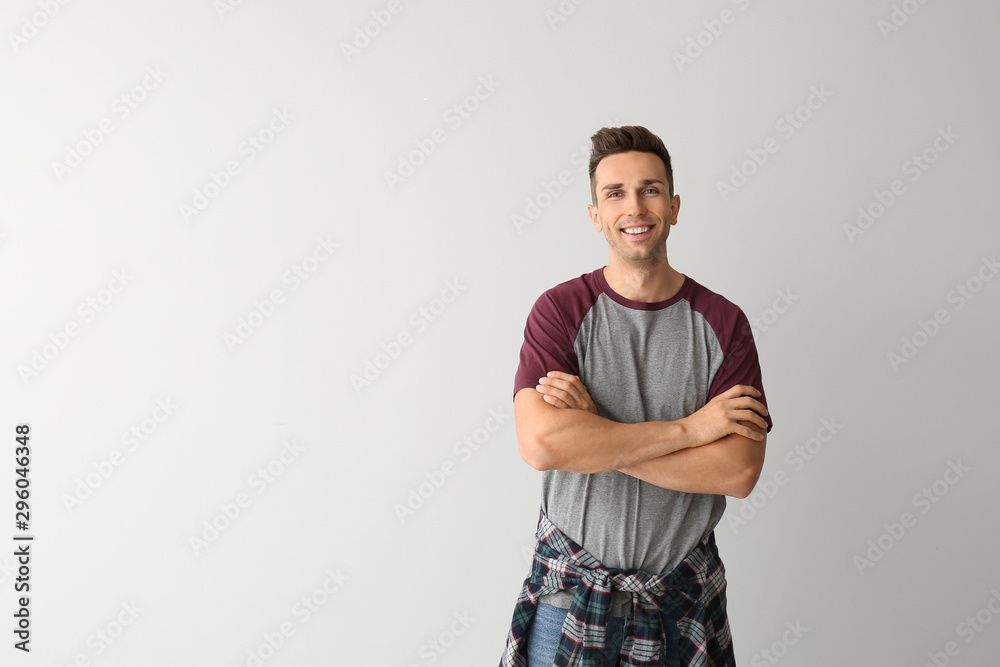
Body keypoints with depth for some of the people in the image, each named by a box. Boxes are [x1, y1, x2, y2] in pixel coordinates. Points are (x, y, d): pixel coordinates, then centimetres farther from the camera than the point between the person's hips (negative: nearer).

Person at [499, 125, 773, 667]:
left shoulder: (721, 322, -6)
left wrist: (593, 434, -21)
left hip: (683, 591, 1)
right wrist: (690, 427, -20)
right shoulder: (560, 311, -9)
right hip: (571, 584, -1)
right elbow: (540, 443, -24)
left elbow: (739, 471, -15)